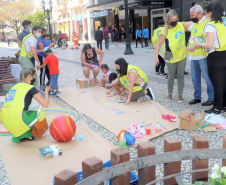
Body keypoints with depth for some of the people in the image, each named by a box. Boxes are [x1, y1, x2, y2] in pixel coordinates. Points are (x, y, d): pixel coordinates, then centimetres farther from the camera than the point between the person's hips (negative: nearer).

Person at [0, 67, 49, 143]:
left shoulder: (14, 87, 17)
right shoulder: (31, 88, -3)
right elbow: (45, 104, -3)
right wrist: (46, 92, 16)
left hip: (7, 125, 7)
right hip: (19, 125, -7)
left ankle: (19, 135, 19)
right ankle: (28, 135, 12)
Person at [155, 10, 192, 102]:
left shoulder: (182, 25, -4)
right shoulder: (165, 32, -13)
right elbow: (158, 44, -8)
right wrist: (156, 57, -12)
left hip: (182, 56, 2)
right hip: (171, 57, -2)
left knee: (181, 75, 8)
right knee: (171, 76, 9)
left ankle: (180, 95, 19)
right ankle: (170, 94, 26)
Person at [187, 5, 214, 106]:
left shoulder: (207, 23, -11)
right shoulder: (194, 24, 15)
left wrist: (195, 46, -27)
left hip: (202, 56, -8)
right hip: (193, 56, 8)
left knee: (208, 79, -2)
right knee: (195, 79, 14)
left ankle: (212, 98, 8)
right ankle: (197, 97, 25)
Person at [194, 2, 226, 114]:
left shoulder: (211, 26, -13)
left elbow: (209, 45, -21)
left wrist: (198, 44, -5)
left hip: (215, 58, -7)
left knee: (217, 85, 1)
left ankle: (217, 109, 12)